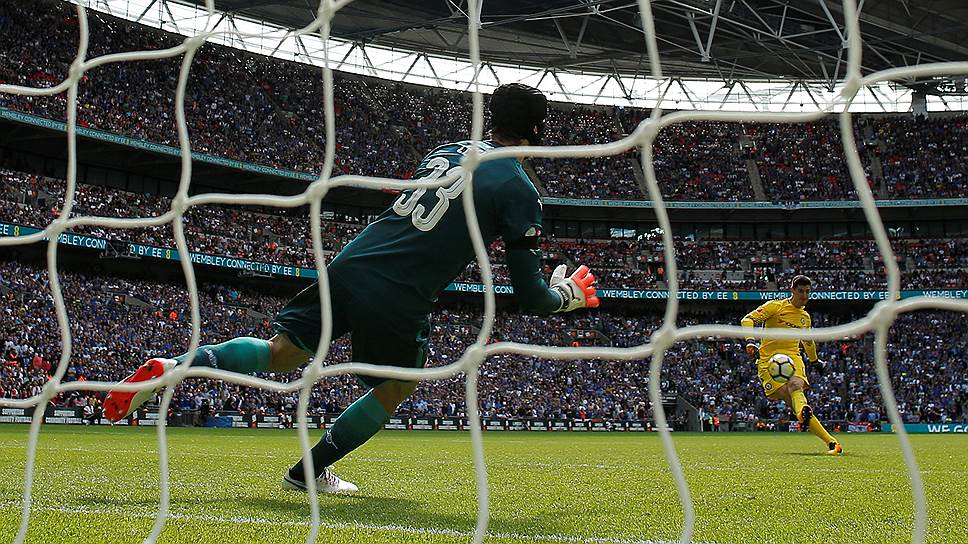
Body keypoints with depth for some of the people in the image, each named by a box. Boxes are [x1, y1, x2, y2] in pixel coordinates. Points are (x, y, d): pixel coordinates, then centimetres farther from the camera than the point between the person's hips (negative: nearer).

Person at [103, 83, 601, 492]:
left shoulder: (446, 149, 15)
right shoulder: (520, 191, -2)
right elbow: (529, 297, -2)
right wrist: (568, 296, 19)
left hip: (350, 264, 5)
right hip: (398, 298, -5)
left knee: (282, 353, 17)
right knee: (399, 385, 22)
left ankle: (171, 367, -2)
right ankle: (309, 471, 23)